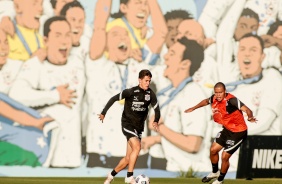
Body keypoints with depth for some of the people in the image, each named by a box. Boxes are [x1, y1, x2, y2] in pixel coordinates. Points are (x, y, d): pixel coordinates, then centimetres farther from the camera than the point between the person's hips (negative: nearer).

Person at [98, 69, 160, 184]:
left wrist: (156, 121, -16)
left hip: (139, 127, 6)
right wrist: (103, 113, -10)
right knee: (137, 147, -27)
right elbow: (114, 99, -9)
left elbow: (157, 109, 3)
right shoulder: (131, 92, -14)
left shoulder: (150, 94, -1)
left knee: (128, 158, 6)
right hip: (128, 124, -6)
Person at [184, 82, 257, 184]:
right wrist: (194, 108, 28)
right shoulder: (214, 99, -6)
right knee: (213, 150, 14)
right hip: (227, 129, 8)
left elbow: (247, 110, -36)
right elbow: (206, 101, 20)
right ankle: (215, 172, 43)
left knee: (224, 157, -5)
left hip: (238, 132, -8)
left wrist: (250, 117, -57)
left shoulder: (231, 100, -29)